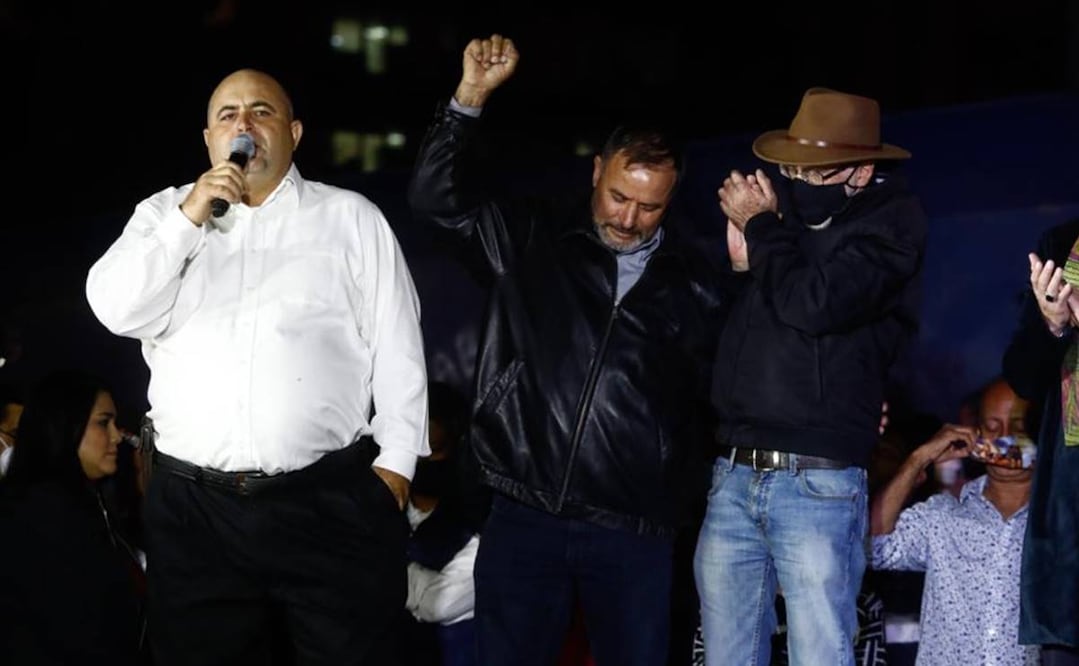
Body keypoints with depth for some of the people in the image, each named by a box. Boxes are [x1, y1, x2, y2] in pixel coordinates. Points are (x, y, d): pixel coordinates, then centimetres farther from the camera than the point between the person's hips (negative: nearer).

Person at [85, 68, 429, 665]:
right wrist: (190, 217, -9)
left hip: (330, 504, -1)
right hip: (193, 509, 2)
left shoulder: (350, 218, 8)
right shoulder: (165, 214, 13)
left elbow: (397, 346, 5)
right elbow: (115, 310, -2)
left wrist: (395, 459, -2)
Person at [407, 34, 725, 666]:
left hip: (634, 534, 0)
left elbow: (717, 393, 11)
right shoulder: (533, 238, 6)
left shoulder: (693, 282, 7)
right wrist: (472, 96, -9)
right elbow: (439, 198, 1)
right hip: (524, 519, 0)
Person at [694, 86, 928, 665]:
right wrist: (739, 263, 2)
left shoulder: (890, 220, -4)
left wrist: (762, 227, -5)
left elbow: (814, 304, -20)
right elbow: (716, 327, 21)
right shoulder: (782, 208, 13)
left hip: (815, 485, -6)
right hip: (731, 476, 6)